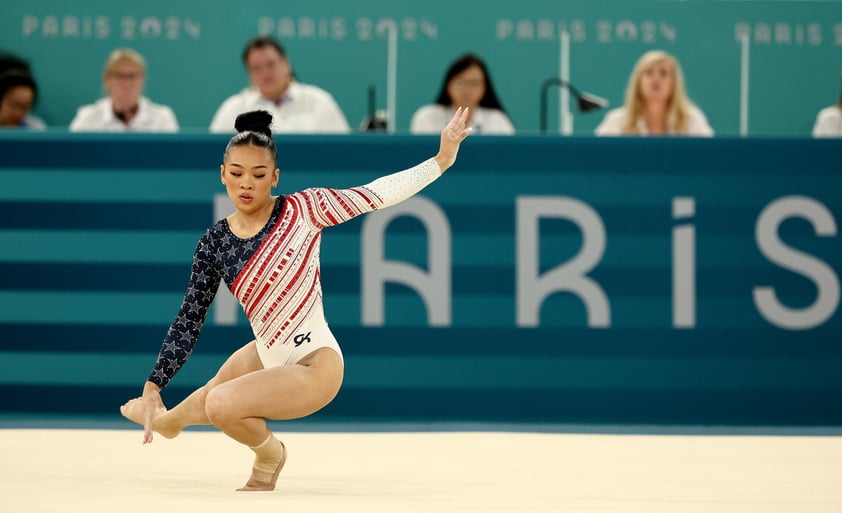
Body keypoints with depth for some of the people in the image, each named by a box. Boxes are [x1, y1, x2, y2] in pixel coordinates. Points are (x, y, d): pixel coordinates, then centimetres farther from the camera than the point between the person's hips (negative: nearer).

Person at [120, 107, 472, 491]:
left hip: (314, 365, -6)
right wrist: (153, 387, -3)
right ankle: (164, 420, 66)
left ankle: (269, 456, 7)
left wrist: (442, 159, -28)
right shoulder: (214, 243, -4)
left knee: (221, 405, -25)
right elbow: (189, 320, 1)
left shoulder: (301, 210, -16)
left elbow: (376, 194, -19)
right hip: (267, 356, 6)